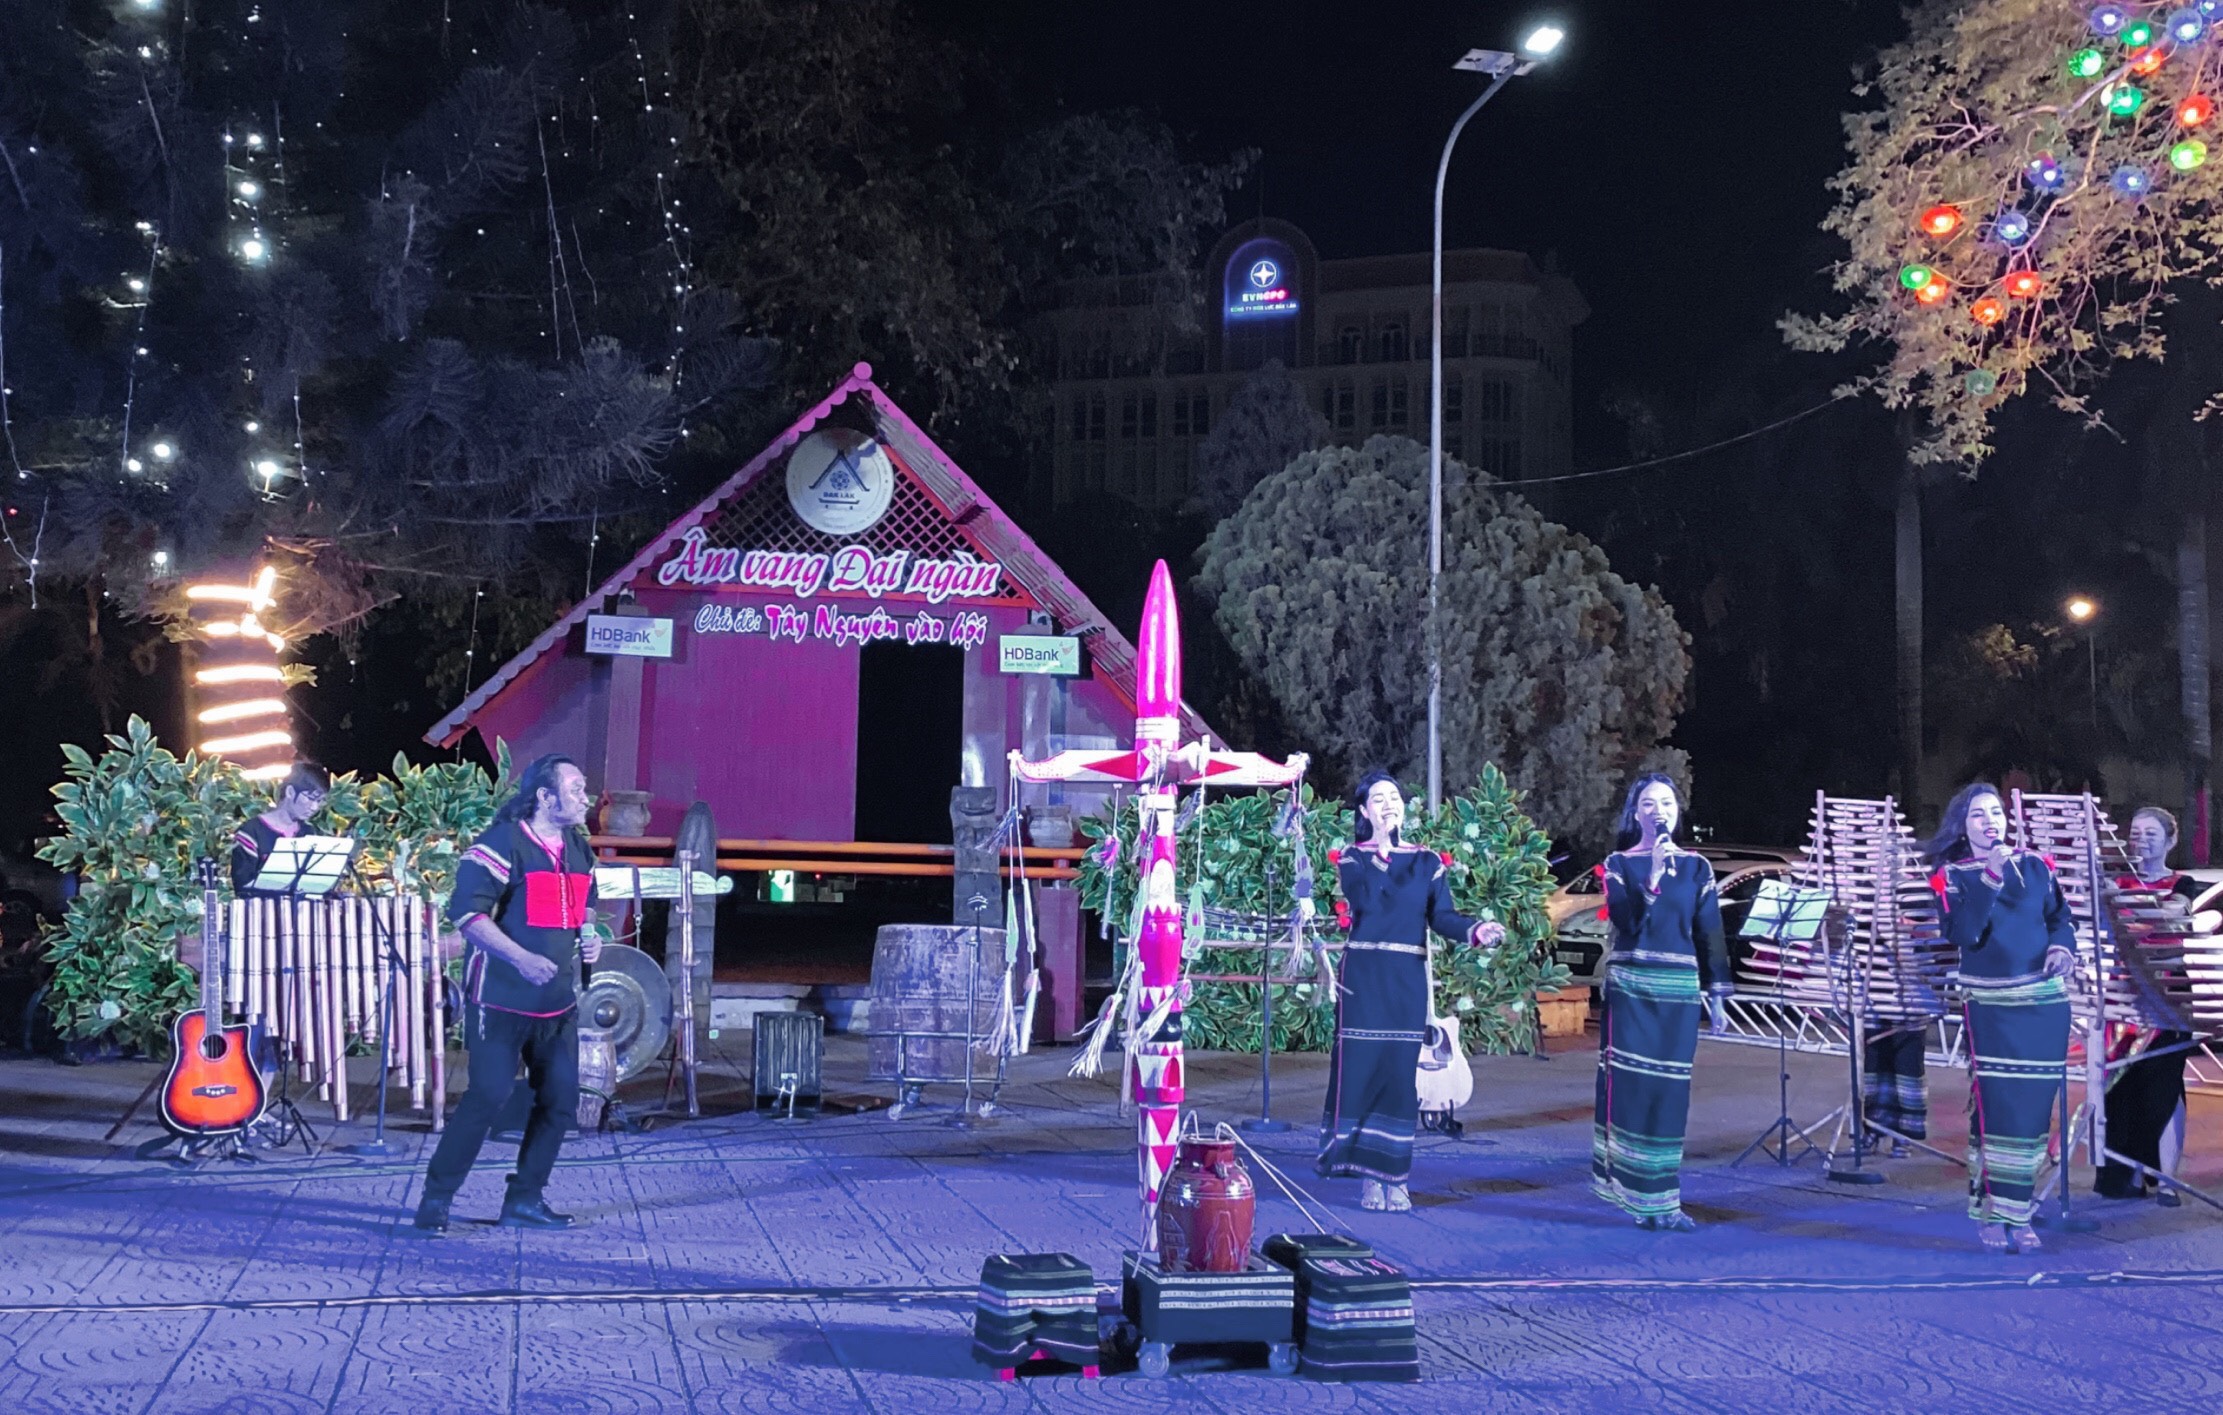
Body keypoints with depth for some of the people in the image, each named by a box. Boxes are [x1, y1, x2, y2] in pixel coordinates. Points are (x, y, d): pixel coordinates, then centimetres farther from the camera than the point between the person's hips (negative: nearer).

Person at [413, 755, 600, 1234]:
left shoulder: (578, 848, 12)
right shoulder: (503, 844, -12)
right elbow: (466, 912, -18)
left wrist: (588, 934, 6)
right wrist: (521, 958, -26)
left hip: (558, 1001, 8)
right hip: (502, 1000, -8)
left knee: (560, 1100, 6)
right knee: (489, 1096, -10)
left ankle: (525, 1200, 18)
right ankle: (435, 1199, 3)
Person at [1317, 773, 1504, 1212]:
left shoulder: (1427, 862, 11)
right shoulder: (1351, 859, 5)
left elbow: (1442, 916, -1)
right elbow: (1364, 901, -14)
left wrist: (1474, 931, -19)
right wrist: (1382, 851, -14)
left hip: (1408, 981, 2)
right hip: (1364, 978, -2)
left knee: (1401, 1072, 0)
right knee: (1362, 1068, -5)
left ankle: (1396, 1175, 7)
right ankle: (1370, 1174, 2)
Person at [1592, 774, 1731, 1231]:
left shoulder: (1696, 867, 9)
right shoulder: (1620, 863, 3)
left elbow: (1710, 935, 8)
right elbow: (1626, 921, -12)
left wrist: (1716, 997, 4)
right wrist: (1654, 875, -20)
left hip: (1680, 991, 2)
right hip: (1632, 987, -2)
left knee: (1671, 1091, 1)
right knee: (1633, 1087, -7)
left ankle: (1662, 1197, 7)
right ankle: (1644, 1196, -2)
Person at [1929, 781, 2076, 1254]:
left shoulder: (2035, 866, 8)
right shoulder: (1955, 875, -1)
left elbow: (2060, 915, 12)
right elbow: (1962, 935, -14)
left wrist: (2061, 947, -9)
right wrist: (1990, 880, -19)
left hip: (2045, 1001, 3)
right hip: (1990, 1005, -3)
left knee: (2034, 1104, 4)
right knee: (1996, 1105, -8)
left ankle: (2018, 1206, 14)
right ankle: (1993, 1213, 0)